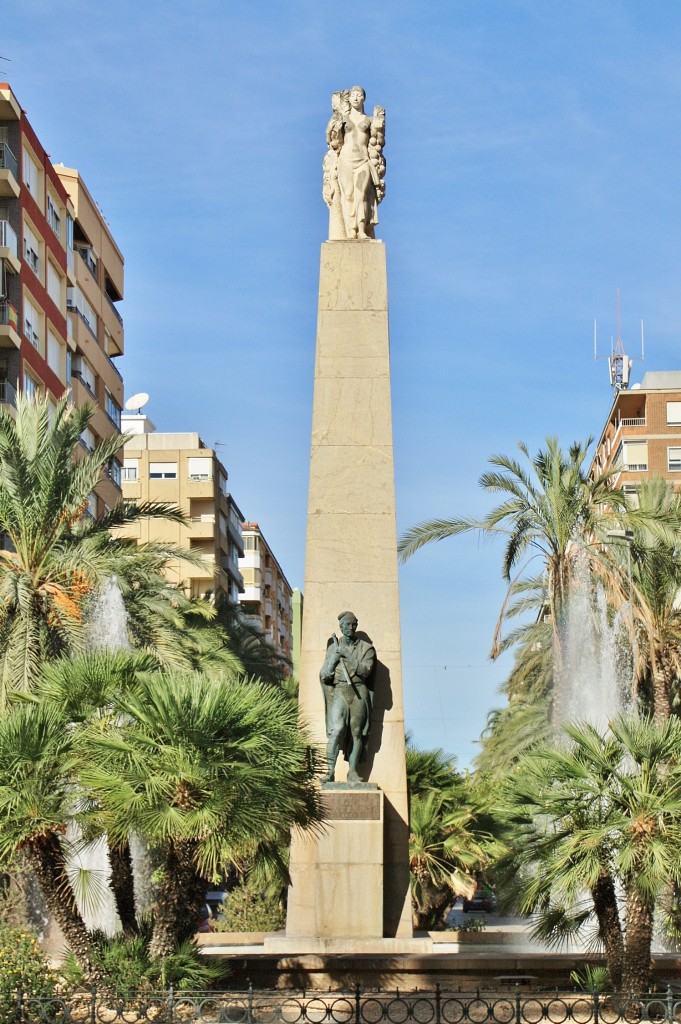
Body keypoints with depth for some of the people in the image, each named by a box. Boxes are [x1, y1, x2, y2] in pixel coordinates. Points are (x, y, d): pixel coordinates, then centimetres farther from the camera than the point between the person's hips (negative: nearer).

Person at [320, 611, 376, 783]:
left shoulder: (366, 648, 7)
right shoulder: (333, 648, 13)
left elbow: (365, 670, -9)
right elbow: (324, 676, 10)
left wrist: (347, 655, -11)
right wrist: (335, 658, -4)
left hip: (359, 693, 0)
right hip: (339, 693, 0)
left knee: (356, 733, 0)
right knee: (336, 731, -15)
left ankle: (352, 771, 5)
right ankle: (330, 771, -18)